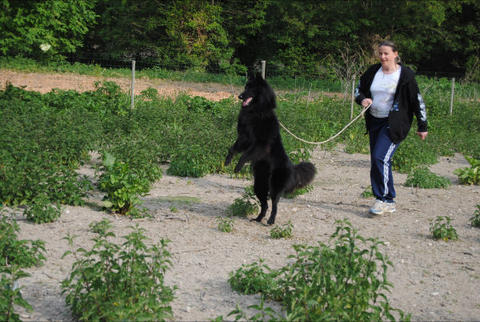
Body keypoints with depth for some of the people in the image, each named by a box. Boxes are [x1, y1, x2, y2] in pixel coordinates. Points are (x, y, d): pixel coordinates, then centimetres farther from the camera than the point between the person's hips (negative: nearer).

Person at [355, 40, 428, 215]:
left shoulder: (405, 74, -7)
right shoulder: (373, 71, 6)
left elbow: (417, 101, -3)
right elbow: (359, 90, 17)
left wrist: (422, 127, 0)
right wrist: (362, 99, -7)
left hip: (394, 124, -6)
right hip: (374, 122, 6)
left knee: (380, 158, -19)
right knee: (376, 162, 7)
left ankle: (386, 200, -8)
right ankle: (387, 202, 16)